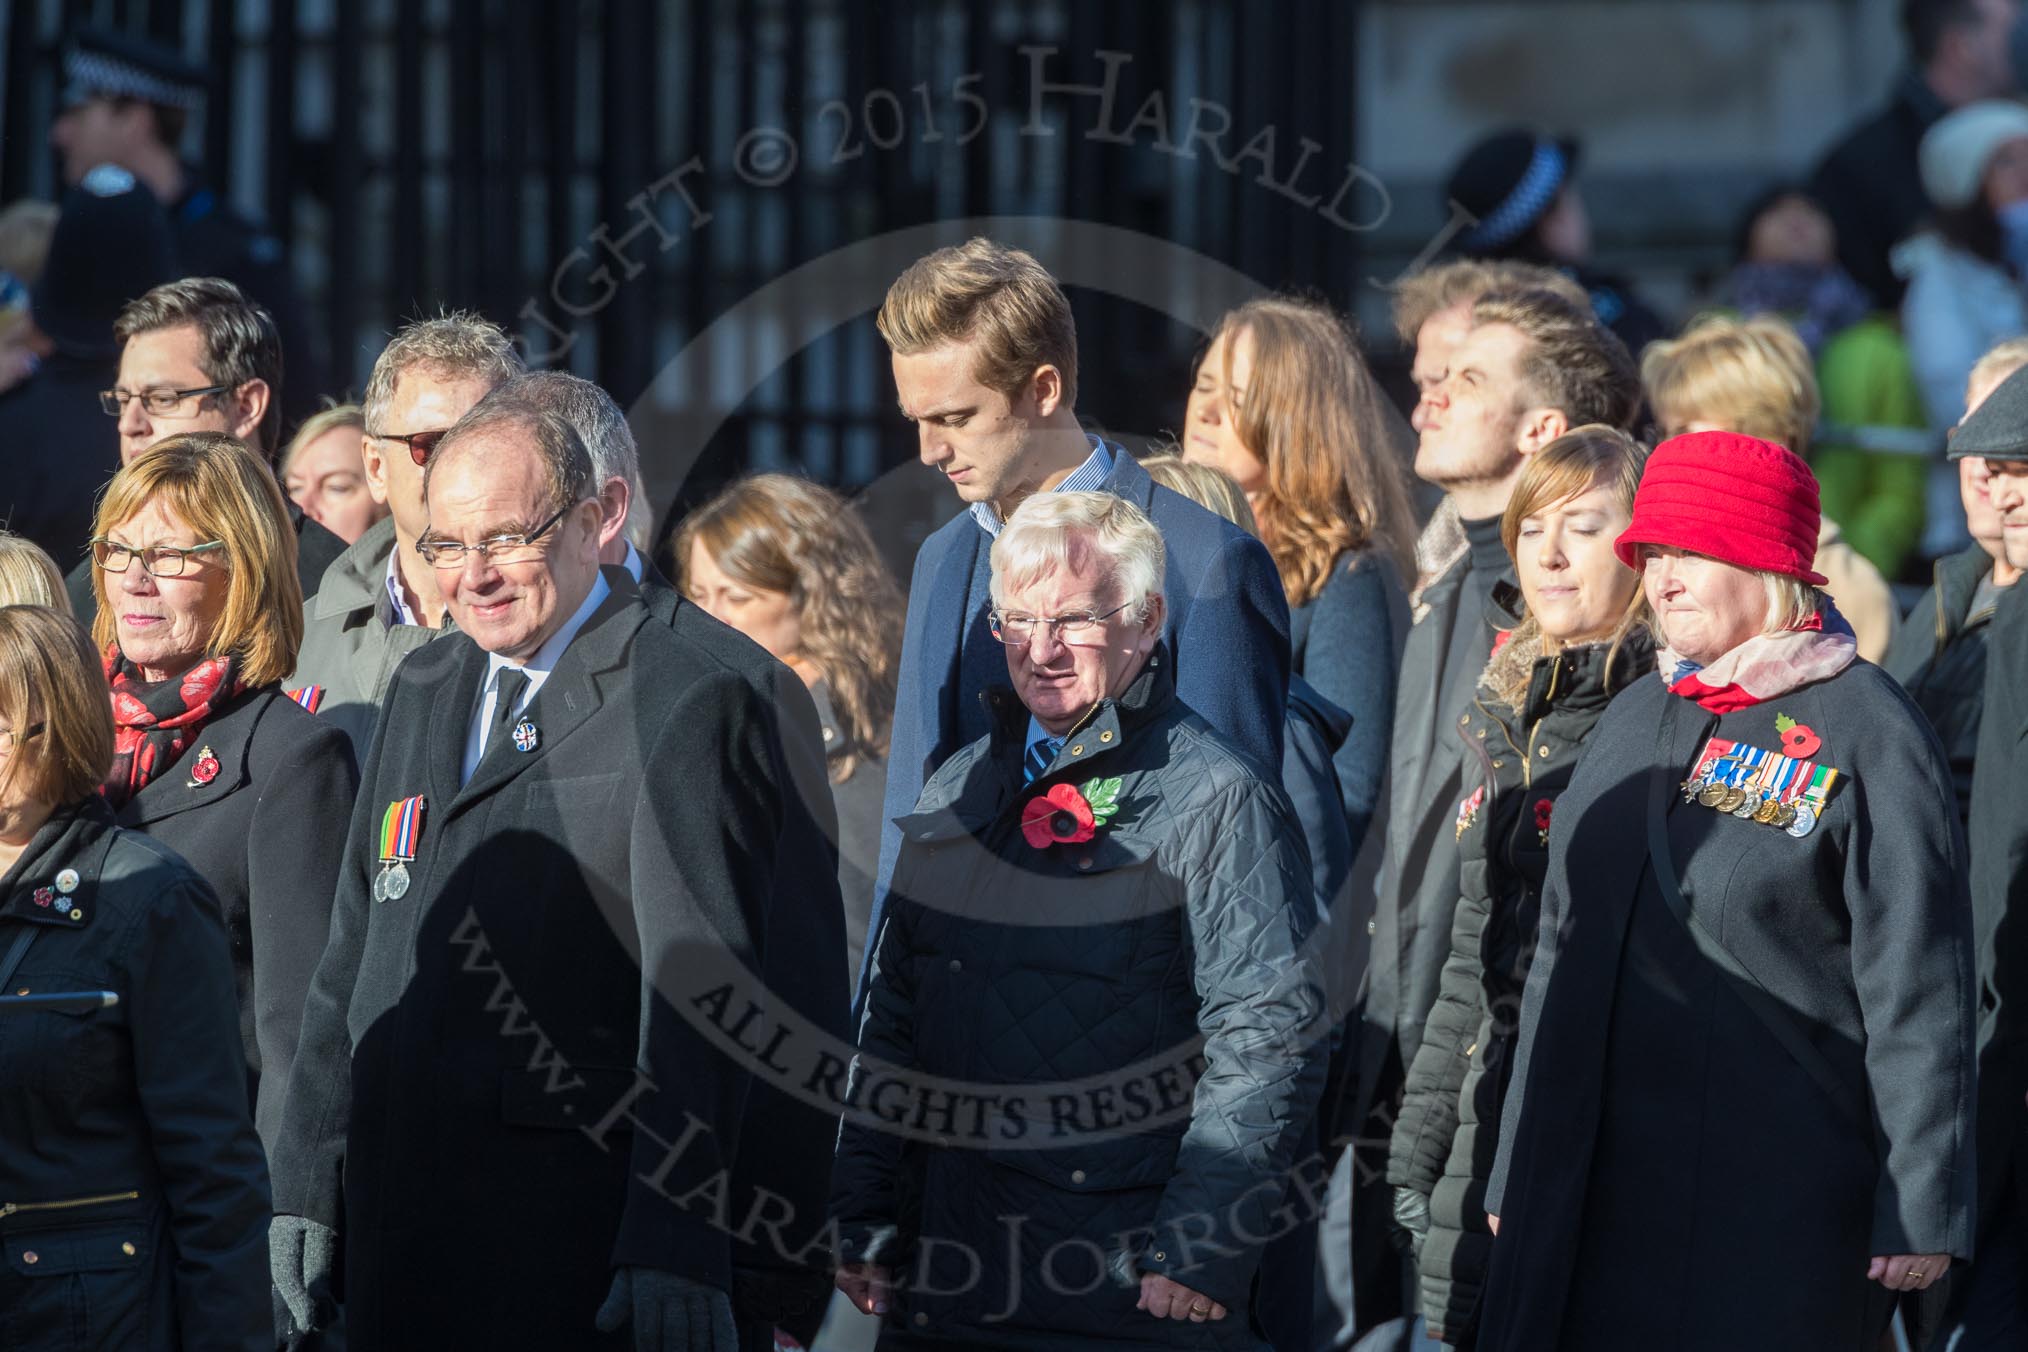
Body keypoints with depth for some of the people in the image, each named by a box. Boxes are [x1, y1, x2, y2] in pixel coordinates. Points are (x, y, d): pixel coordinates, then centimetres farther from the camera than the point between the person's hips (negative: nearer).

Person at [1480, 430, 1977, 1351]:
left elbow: (1920, 990, -10)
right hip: (1593, 1191, 6)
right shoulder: (1637, 719, 15)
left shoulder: (1862, 730, -7)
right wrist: (1519, 1171, 19)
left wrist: (1921, 1208, -13)